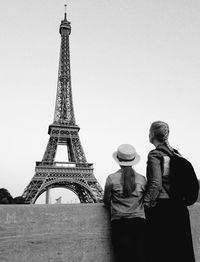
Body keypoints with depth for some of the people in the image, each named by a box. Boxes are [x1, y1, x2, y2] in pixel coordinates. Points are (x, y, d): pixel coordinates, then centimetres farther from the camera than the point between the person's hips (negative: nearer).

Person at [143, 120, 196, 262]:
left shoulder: (154, 155, -11)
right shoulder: (176, 153, 8)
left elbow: (156, 183, -17)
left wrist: (146, 202, -10)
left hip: (161, 206, -6)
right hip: (179, 206, 7)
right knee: (181, 246, 15)